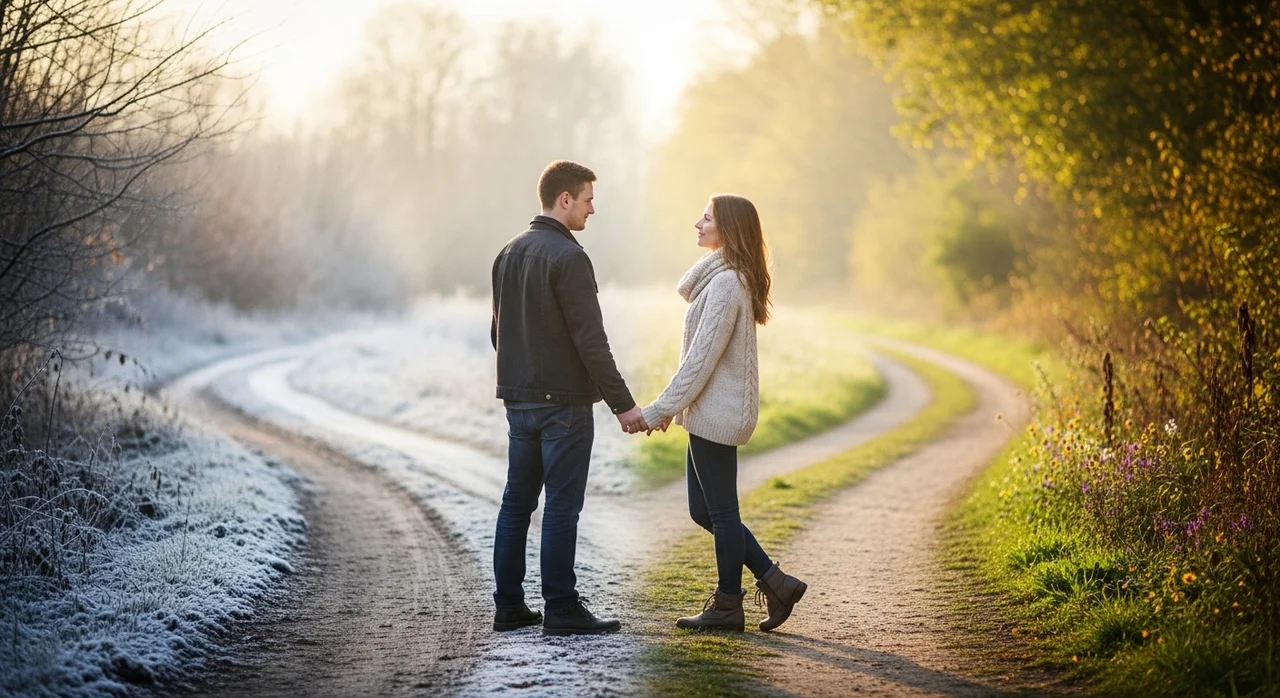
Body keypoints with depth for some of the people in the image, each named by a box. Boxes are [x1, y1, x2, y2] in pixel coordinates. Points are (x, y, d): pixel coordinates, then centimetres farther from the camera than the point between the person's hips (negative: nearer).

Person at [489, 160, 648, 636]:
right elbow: (590, 340, -18)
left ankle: (509, 606, 14)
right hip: (563, 401, -8)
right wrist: (623, 404, -14)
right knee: (562, 506, -4)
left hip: (518, 399, 8)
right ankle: (561, 610, -2)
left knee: (517, 502, 11)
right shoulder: (568, 257, -15)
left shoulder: (508, 254, 12)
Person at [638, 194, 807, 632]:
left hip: (716, 414, -10)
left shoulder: (725, 283, -17)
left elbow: (702, 357, -20)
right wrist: (672, 404, 17)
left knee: (720, 512, 1)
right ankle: (774, 581, 18)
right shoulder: (719, 277, 14)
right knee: (704, 511, 14)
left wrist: (662, 409, -16)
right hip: (710, 411, 10)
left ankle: (728, 605, 12)